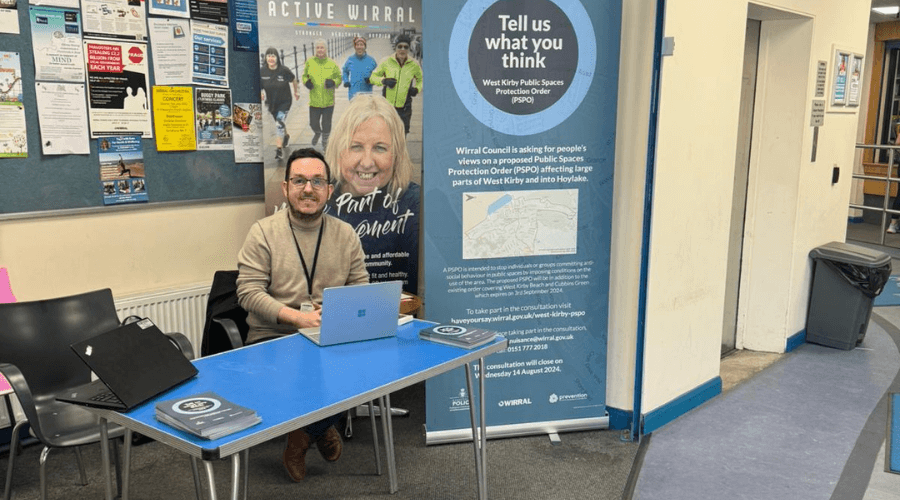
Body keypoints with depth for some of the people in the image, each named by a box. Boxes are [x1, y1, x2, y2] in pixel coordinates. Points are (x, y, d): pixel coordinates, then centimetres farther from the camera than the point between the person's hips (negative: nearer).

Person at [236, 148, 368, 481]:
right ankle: (320, 429, 6)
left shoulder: (346, 234, 7)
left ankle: (305, 433, 4)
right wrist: (297, 317, -22)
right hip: (274, 337, -3)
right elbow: (249, 292, -9)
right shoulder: (263, 232, -2)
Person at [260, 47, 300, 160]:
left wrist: (296, 91, 13)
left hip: (284, 102, -4)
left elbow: (293, 80, 1)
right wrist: (260, 93, -24)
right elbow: (258, 86, -3)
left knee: (279, 123, -21)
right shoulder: (262, 71, -14)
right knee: (279, 123, 23)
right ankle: (286, 135, 55)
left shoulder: (284, 70, -19)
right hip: (271, 103, 4)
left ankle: (279, 148, -15)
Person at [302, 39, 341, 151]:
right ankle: (317, 133, 46)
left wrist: (333, 82, -17)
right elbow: (304, 75, 11)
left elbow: (339, 78, 5)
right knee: (313, 124, 9)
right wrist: (306, 81, -11)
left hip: (328, 101, -1)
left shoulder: (332, 64, -3)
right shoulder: (309, 62, -2)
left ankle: (325, 141, 37)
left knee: (326, 124, 10)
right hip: (314, 101, 1)